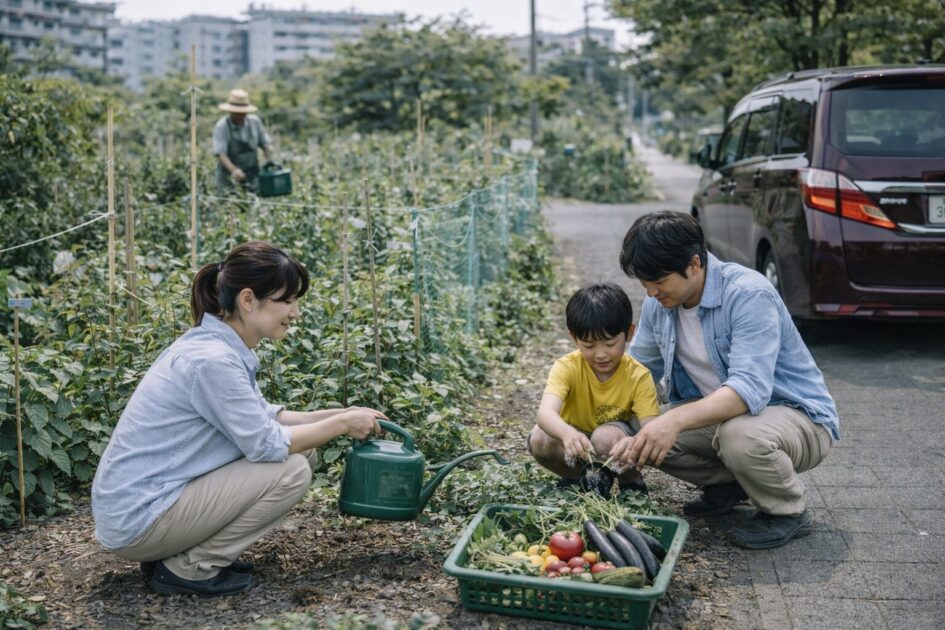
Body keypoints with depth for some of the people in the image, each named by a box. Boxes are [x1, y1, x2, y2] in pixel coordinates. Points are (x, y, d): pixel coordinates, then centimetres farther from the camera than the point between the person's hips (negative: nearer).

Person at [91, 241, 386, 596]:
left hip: (148, 498, 9)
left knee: (300, 450, 7)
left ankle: (176, 552, 12)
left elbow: (262, 418, 14)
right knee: (291, 471, -16)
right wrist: (341, 424, -8)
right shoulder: (212, 359, -24)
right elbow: (266, 445, -20)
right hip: (135, 519, -9)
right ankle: (189, 569, -3)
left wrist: (341, 415, 6)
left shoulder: (218, 344, 4)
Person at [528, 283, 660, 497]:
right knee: (539, 438, -29)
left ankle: (631, 480, -4)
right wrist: (568, 434, -62)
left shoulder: (639, 377, -20)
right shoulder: (567, 367, -22)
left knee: (607, 436, -34)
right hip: (574, 445, 1)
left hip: (616, 443, 0)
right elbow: (545, 412, -39)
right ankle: (578, 477, -3)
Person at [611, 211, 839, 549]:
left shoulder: (749, 294, -27)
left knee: (739, 435, -40)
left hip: (798, 416, -7)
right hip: (718, 413, 7)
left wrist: (676, 419, -51)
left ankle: (789, 512, -8)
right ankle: (727, 484, 8)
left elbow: (750, 389, -38)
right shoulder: (659, 302, -3)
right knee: (643, 433, -17)